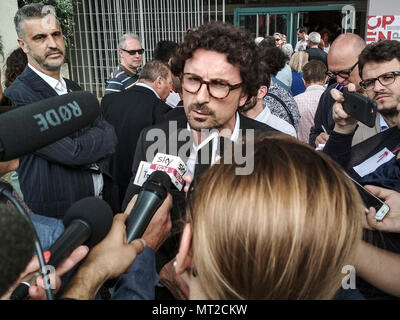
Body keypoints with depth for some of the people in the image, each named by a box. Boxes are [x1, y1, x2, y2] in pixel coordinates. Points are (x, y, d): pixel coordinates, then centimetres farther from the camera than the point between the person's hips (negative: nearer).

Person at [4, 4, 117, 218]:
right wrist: (97, 140, -7)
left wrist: (84, 143, -18)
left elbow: (109, 134, -2)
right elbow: (72, 152, -23)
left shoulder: (74, 90, 8)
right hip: (56, 216, -7)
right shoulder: (17, 97, -17)